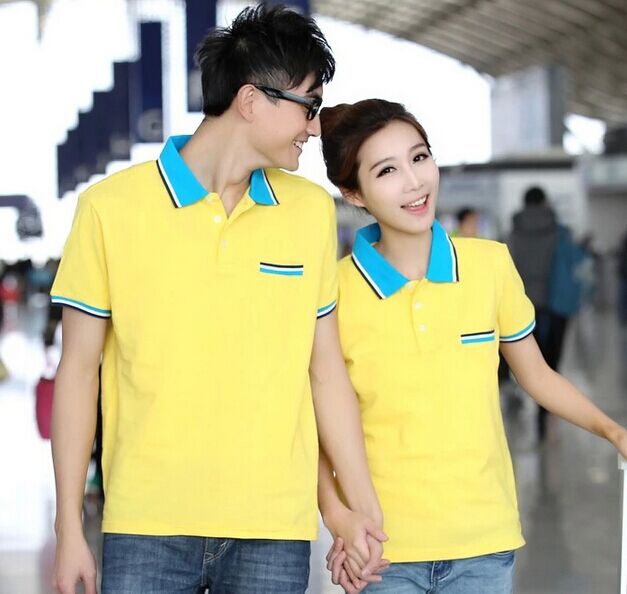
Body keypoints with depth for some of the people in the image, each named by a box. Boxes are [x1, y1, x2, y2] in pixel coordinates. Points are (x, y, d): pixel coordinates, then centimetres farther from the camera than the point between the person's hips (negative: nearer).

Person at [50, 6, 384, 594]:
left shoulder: (312, 210, 8)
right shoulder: (110, 207, -2)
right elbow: (78, 371, 1)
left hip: (275, 529, 3)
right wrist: (69, 530, -1)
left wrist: (365, 511, 8)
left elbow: (325, 371, 11)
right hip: (147, 528, -2)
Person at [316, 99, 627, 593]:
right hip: (385, 547, -2)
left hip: (486, 540, 2)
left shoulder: (491, 263, -1)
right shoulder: (336, 292, -7)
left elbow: (536, 376, 11)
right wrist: (337, 515, -13)